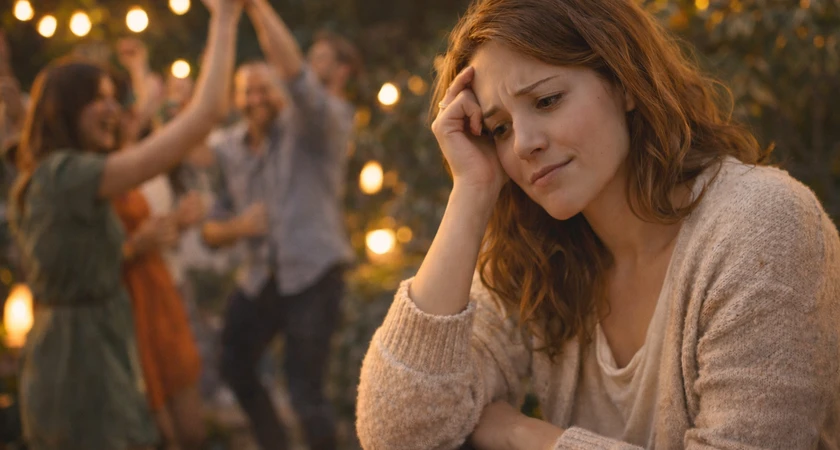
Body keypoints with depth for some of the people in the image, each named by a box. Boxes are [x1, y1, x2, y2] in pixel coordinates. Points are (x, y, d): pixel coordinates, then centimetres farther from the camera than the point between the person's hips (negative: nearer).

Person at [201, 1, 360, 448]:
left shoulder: (325, 121, -8)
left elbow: (297, 75, -30)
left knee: (305, 392, -9)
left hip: (313, 274, -7)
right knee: (234, 367, 22)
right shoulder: (228, 148, 9)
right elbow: (212, 230, 12)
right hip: (261, 277, 7)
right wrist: (236, 227, -12)